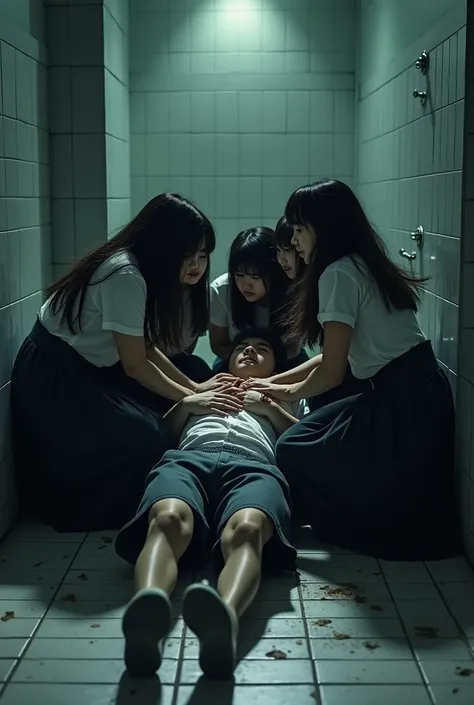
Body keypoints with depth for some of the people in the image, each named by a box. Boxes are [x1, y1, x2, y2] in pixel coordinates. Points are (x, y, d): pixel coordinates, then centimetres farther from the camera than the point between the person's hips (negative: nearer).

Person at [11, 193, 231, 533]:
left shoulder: (141, 269, 0)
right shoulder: (125, 276, -28)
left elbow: (144, 346, 5)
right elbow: (135, 365, -22)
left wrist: (194, 385, -2)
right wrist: (191, 398, -12)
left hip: (86, 367, 10)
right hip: (53, 379, -9)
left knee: (165, 410, 5)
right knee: (145, 438, -18)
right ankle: (89, 512, 5)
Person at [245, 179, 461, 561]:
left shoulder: (339, 274, -15)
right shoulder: (363, 265, 14)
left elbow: (332, 372, -15)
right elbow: (338, 357, 16)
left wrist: (290, 392, 5)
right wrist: (276, 380, 17)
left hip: (402, 403, -9)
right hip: (415, 394, 9)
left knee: (295, 453, 1)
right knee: (309, 436, 17)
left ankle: (373, 532, 12)